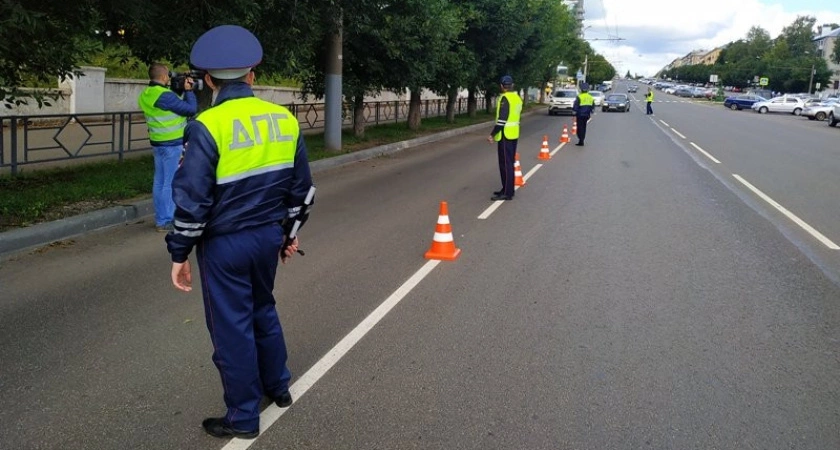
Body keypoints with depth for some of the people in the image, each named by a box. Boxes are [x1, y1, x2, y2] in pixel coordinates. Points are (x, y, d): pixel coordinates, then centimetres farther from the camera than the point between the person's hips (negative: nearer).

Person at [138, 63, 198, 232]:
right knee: (171, 183, -3)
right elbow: (191, 109, -15)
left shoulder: (145, 95, 8)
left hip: (158, 143, 9)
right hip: (172, 144, -9)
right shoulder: (165, 96, -20)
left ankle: (160, 218, 22)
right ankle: (166, 221, 2)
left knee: (159, 181, 14)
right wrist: (188, 90, -2)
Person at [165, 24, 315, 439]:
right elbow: (301, 186, 7)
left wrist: (180, 253, -6)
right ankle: (277, 386, 41)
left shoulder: (208, 126, -18)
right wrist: (289, 232, 20)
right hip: (268, 235, 6)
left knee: (232, 326, 8)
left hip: (225, 243, -6)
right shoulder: (285, 119, 0)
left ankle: (243, 417, 22)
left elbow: (191, 199, -18)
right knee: (262, 310, 26)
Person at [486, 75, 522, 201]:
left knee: (505, 163, -6)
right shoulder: (517, 97, 12)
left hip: (505, 135, -9)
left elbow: (502, 119, -22)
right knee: (509, 163, 16)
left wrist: (492, 134, -18)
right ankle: (508, 189, 23)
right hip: (514, 134, 9)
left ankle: (507, 193, -5)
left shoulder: (505, 98, -16)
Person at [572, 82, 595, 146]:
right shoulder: (590, 97, 8)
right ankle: (581, 141, 22)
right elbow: (593, 107, 15)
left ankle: (581, 141, -8)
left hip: (580, 115, -6)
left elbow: (575, 107, -13)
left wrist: (575, 115, -3)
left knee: (580, 128, -2)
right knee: (584, 128, 15)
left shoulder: (579, 97, -12)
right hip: (587, 115, 6)